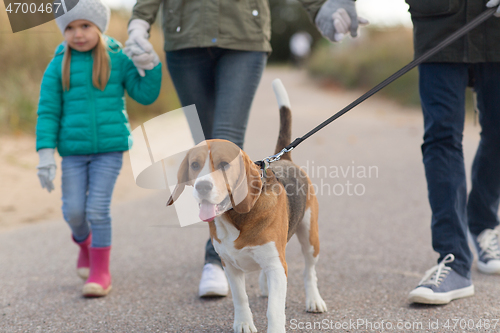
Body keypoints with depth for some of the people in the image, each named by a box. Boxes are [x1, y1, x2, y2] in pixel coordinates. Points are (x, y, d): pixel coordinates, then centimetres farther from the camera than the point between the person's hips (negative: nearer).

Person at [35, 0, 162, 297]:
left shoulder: (118, 60, 0)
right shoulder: (58, 67, 1)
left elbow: (145, 94, -2)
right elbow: (48, 112, 2)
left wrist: (151, 64, -15)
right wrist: (46, 153, -4)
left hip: (109, 149, -2)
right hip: (73, 151, 2)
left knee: (97, 209, -6)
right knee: (73, 211, 1)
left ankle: (101, 271, 8)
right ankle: (85, 243, 35)